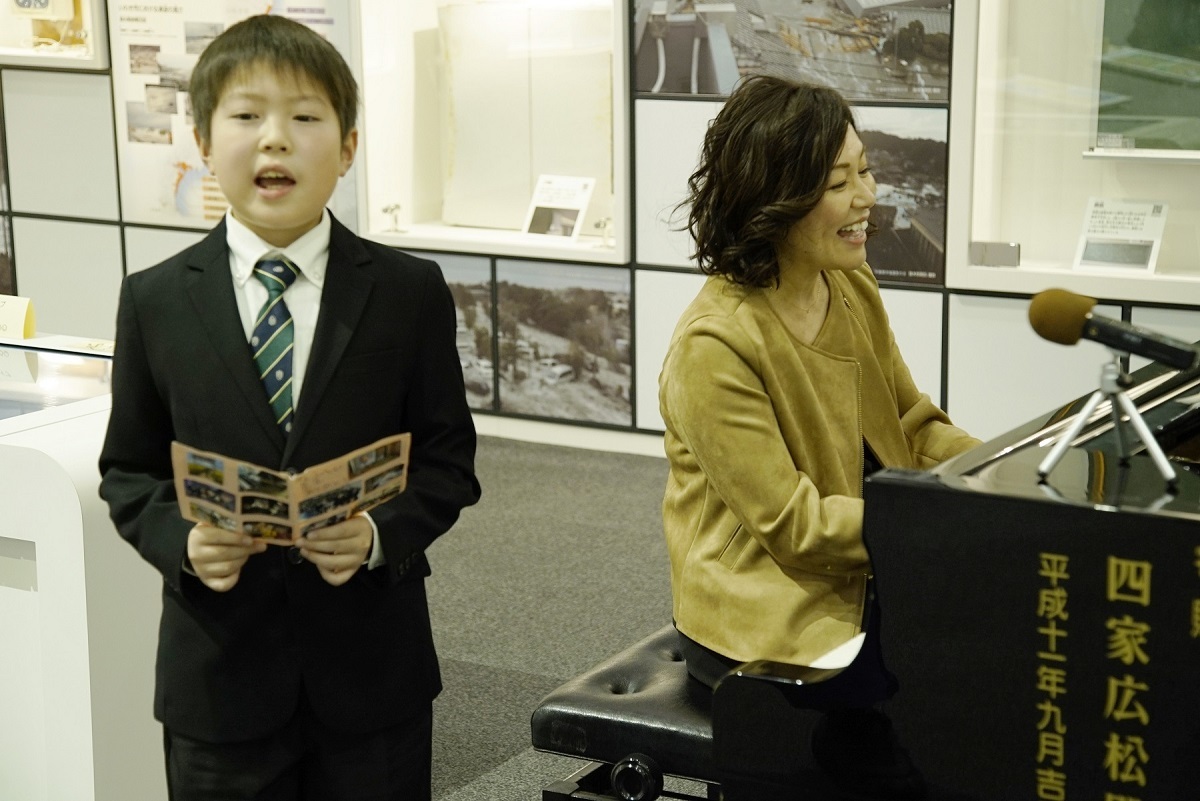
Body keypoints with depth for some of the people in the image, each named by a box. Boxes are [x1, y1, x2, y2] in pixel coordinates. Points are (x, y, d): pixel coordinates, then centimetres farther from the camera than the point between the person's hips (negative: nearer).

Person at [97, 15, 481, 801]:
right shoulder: (154, 301, -1)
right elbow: (128, 472, 5)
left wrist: (382, 533, -18)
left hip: (371, 663, 0)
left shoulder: (411, 292, -3)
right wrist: (181, 541, -15)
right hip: (219, 669, 1)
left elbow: (449, 461, 0)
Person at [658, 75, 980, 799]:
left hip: (865, 582, 8)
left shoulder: (851, 288, 5)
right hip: (767, 617, -8)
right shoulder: (715, 346, -20)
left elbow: (914, 428, 10)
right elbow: (794, 526, -20)